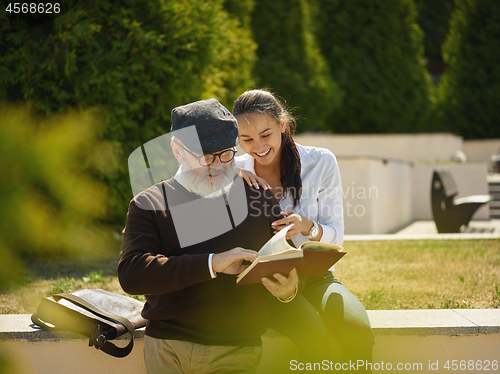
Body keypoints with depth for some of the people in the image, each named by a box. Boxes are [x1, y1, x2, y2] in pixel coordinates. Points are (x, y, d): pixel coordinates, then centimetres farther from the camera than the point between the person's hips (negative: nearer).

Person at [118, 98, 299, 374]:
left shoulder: (258, 197, 12)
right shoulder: (148, 204, 5)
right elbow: (131, 274, -10)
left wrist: (287, 290, -11)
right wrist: (212, 263, -17)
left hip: (237, 351, 1)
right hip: (166, 350, -1)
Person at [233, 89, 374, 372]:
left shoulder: (320, 162, 1)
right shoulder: (236, 170, 4)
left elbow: (336, 235, 0)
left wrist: (308, 227, -22)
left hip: (314, 276, 1)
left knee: (357, 329, -31)